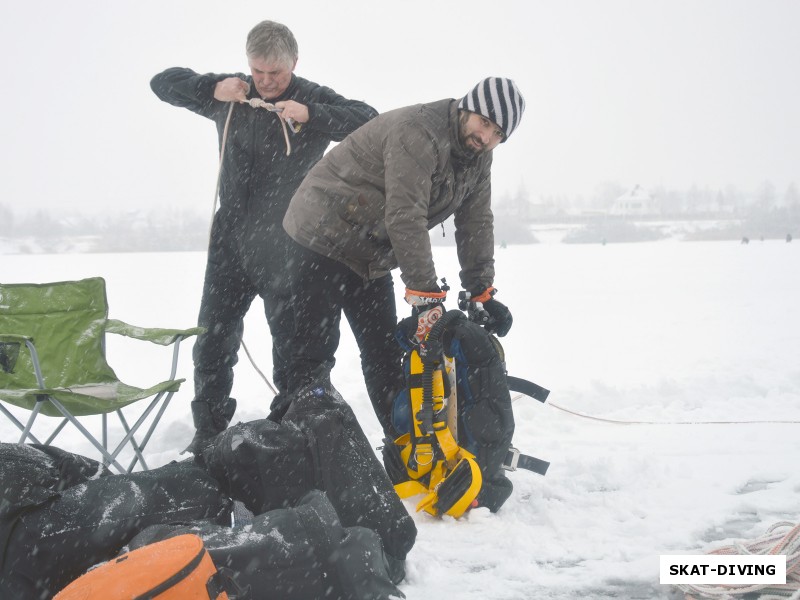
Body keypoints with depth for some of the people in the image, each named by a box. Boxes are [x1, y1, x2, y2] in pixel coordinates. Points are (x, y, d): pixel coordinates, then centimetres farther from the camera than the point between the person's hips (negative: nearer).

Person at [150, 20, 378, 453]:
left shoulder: (314, 99, -4)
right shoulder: (230, 94, 6)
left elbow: (371, 122, -16)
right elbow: (163, 82, 9)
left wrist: (310, 116, -28)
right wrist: (213, 90, -9)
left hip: (286, 246, -4)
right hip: (230, 239, 4)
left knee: (292, 343, 1)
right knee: (213, 338, 8)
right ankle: (209, 431, 20)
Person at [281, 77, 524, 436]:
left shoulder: (478, 157, 2)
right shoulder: (417, 131, -26)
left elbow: (476, 224, 5)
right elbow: (405, 217, -32)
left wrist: (482, 293, -3)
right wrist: (425, 295, -32)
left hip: (372, 255, 9)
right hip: (326, 235, -8)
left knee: (384, 352, 11)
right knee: (315, 351, -10)